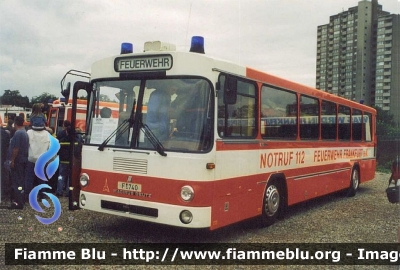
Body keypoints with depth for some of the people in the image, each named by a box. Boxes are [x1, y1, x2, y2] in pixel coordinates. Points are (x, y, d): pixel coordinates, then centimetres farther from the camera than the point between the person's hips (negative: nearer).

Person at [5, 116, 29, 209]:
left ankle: (18, 202, -4)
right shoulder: (25, 132, 13)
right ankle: (20, 199, 22)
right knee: (20, 180, 14)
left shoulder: (18, 133, -17)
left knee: (17, 181, -6)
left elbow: (16, 148, -22)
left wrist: (12, 160, -18)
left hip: (17, 161, -9)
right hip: (23, 160, 9)